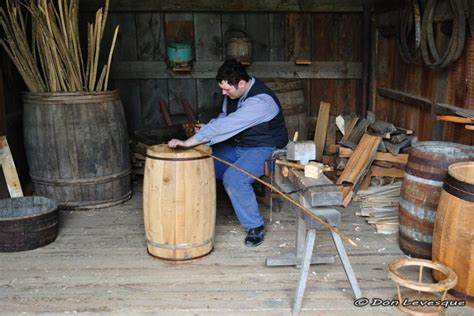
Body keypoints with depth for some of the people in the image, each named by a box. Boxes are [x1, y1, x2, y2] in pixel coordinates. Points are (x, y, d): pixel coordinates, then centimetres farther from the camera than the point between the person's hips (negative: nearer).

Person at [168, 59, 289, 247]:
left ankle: (255, 227, -12)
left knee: (233, 178, -31)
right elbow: (224, 117, 14)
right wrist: (207, 128, -9)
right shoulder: (233, 92, -3)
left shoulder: (260, 100, -30)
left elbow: (228, 125, -38)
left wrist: (188, 142, -39)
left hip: (264, 149, -8)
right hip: (238, 145, 8)